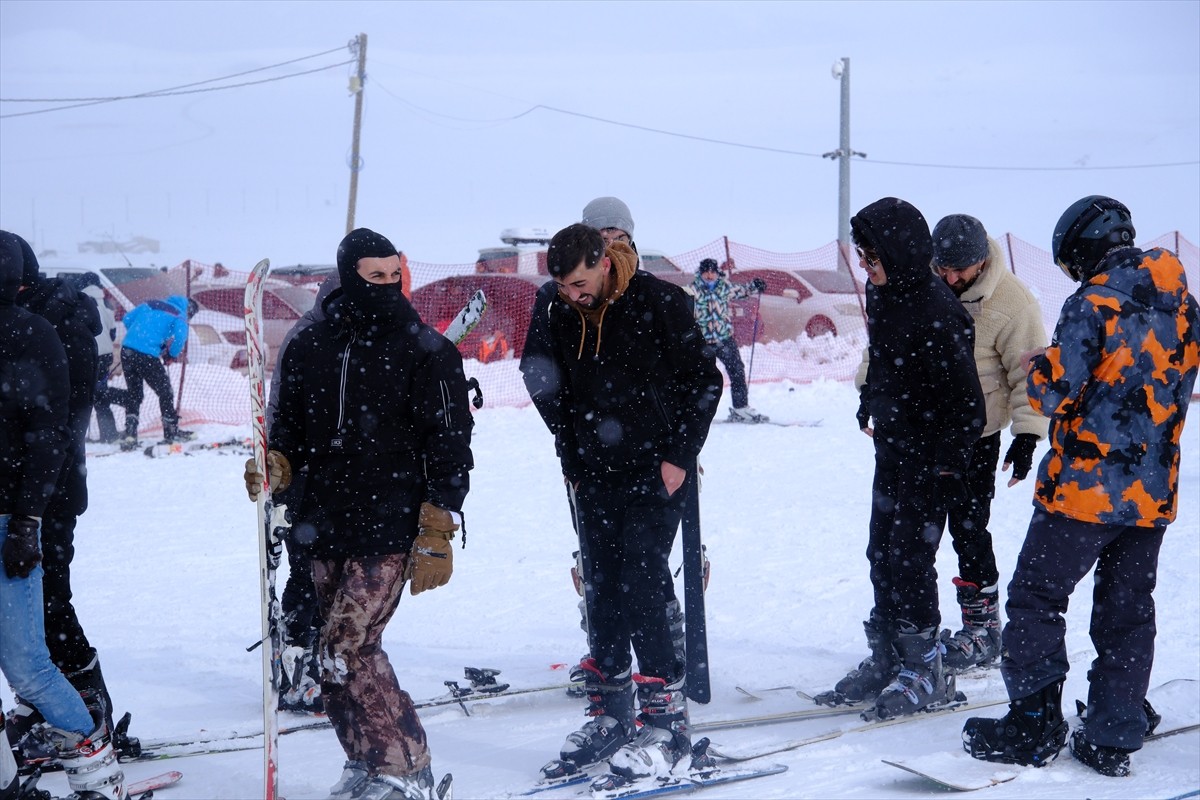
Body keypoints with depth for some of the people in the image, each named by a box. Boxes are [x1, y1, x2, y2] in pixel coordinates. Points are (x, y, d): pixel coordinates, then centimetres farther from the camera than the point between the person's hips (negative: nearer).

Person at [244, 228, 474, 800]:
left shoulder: (425, 350, -6)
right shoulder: (308, 348, 7)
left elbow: (449, 448, -7)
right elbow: (290, 428, 17)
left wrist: (436, 537, -12)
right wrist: (275, 466, -6)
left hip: (389, 531, -6)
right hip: (326, 527, 6)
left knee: (346, 650, -12)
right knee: (349, 651, 12)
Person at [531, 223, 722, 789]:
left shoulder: (659, 303, -9)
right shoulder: (562, 318, 7)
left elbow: (703, 381, -6)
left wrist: (678, 457, -10)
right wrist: (571, 463, 12)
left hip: (653, 473, -6)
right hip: (594, 479, 6)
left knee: (640, 588, -12)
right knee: (602, 594, 8)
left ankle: (666, 720, -6)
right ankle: (609, 715, 18)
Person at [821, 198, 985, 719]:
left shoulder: (938, 313, -23)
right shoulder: (881, 294, 3)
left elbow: (965, 402, -21)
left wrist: (949, 467, -19)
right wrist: (870, 403, 30)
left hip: (928, 459, -8)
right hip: (891, 449, 8)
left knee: (910, 559, -4)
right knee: (882, 555, 12)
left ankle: (924, 670, 7)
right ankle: (885, 660, 21)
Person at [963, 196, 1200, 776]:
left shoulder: (1094, 304, -15)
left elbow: (1056, 391, -18)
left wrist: (1038, 367, 2)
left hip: (1085, 487, -7)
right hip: (1153, 490, 7)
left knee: (1036, 598, 4)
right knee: (1127, 612, 12)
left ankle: (1033, 726, 3)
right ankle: (1112, 738, 14)